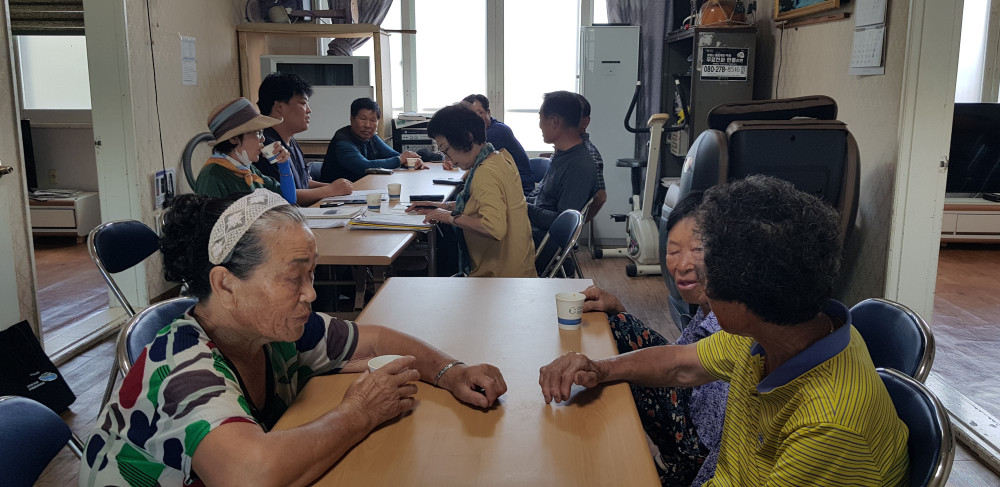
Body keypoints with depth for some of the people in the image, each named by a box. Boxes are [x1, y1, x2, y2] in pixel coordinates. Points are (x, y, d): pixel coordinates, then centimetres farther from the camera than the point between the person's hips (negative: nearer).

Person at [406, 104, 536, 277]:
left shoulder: (486, 173, -21)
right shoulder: (501, 158, 8)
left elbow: (495, 228, -34)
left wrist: (452, 217, -20)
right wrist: (444, 206, 15)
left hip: (500, 275, -9)